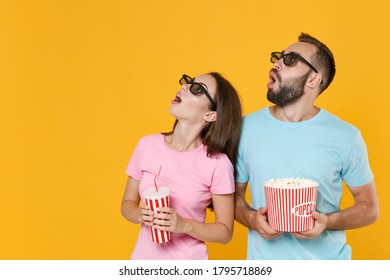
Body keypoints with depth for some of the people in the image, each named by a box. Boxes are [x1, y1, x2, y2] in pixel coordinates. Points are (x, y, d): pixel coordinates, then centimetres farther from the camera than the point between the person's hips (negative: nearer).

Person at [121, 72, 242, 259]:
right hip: (143, 257, 3)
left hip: (187, 260, -3)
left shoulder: (218, 164, -16)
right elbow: (128, 203, 5)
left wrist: (185, 225, -22)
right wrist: (140, 215, -15)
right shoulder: (147, 145, -5)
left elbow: (225, 231, -7)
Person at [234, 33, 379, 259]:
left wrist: (327, 222, -19)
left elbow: (369, 207, -3)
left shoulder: (345, 137, -10)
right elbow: (234, 196, 2)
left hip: (326, 262, -1)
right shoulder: (246, 128, -6)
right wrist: (252, 219, -17)